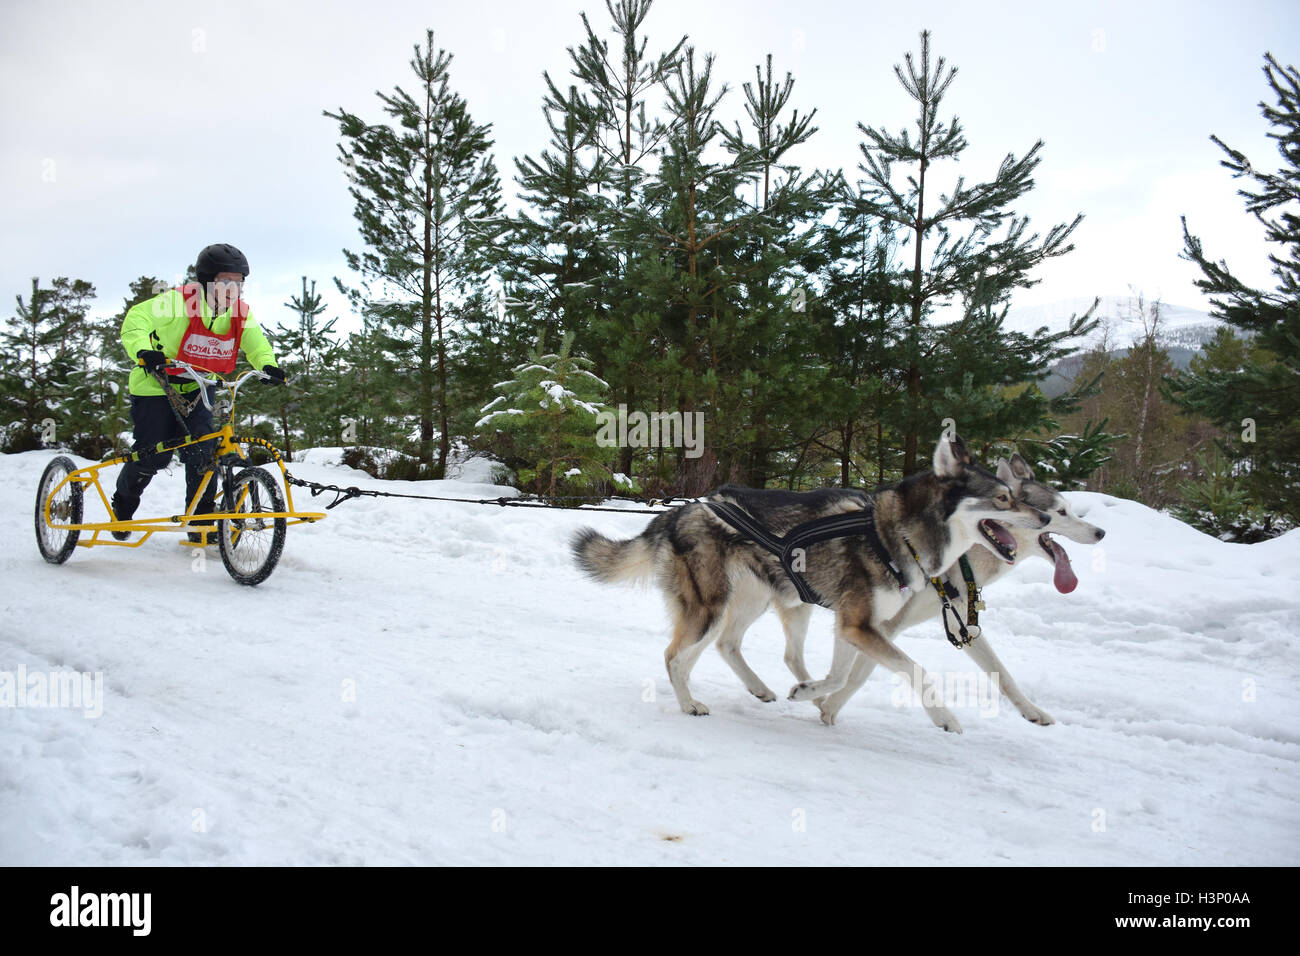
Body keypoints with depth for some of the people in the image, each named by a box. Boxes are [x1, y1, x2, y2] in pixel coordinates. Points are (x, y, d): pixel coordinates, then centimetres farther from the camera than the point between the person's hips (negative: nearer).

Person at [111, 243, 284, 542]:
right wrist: (143, 351, -42)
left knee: (203, 453, -10)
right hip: (156, 385, -4)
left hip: (197, 388, 4)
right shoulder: (178, 301, -23)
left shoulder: (241, 313, -7)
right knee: (153, 454, -4)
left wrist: (268, 365, -22)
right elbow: (136, 320, -23)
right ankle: (123, 504, 27)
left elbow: (256, 344, 0)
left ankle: (202, 523, 2)